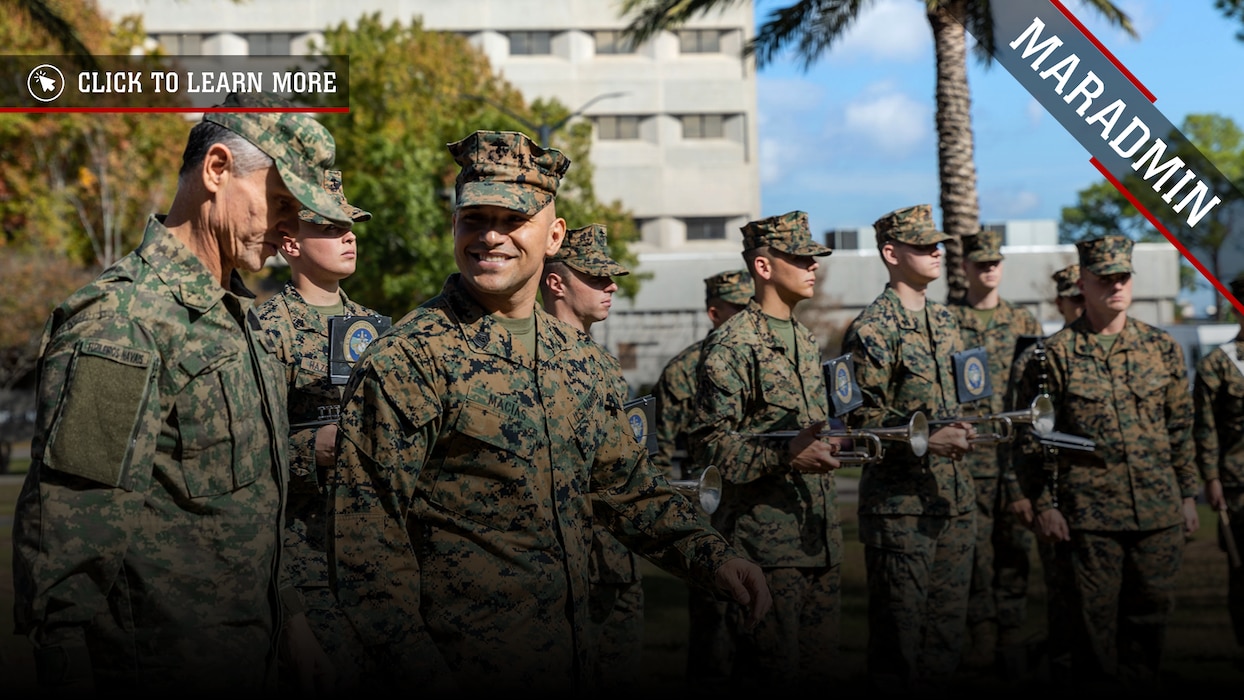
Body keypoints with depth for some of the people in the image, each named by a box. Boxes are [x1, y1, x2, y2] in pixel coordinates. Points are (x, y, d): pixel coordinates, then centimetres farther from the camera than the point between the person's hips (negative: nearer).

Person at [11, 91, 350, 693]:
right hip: (165, 668, -9)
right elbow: (67, 544, -21)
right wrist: (75, 677, -22)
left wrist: (282, 621, 17)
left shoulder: (239, 314, 12)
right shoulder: (121, 319, -18)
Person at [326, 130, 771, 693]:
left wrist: (711, 557, 1)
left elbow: (629, 485, 16)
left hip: (567, 663, 7)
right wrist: (417, 671, -20)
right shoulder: (402, 362, -12)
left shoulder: (577, 357, 9)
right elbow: (366, 532, -14)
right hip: (457, 670, -6)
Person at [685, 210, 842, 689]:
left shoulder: (806, 340, 17)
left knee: (820, 666, 10)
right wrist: (785, 456, -24)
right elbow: (709, 443, -15)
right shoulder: (731, 345, -9)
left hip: (820, 537, 8)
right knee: (773, 671, -5)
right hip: (766, 541, -8)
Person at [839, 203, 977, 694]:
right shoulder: (873, 329, -10)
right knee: (899, 636, -2)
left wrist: (962, 431, 7)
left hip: (956, 499, 7)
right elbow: (861, 421, -13)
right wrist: (928, 440, -21)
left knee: (948, 630, 12)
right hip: (900, 503, -7)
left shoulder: (946, 321, 14)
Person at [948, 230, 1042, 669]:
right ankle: (983, 636, 3)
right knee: (975, 544, -2)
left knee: (1015, 544, 3)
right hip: (968, 452, -2)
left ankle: (1011, 632, 9)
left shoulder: (1024, 322, 12)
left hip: (1018, 450, 2)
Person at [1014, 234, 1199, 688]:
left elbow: (1181, 426, 14)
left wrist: (1188, 495, 12)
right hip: (1089, 513, -3)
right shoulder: (1056, 354, -2)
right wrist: (1043, 504, -4)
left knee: (1151, 617, 9)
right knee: (1095, 621, 2)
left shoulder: (1162, 347, 8)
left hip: (1159, 511, 3)